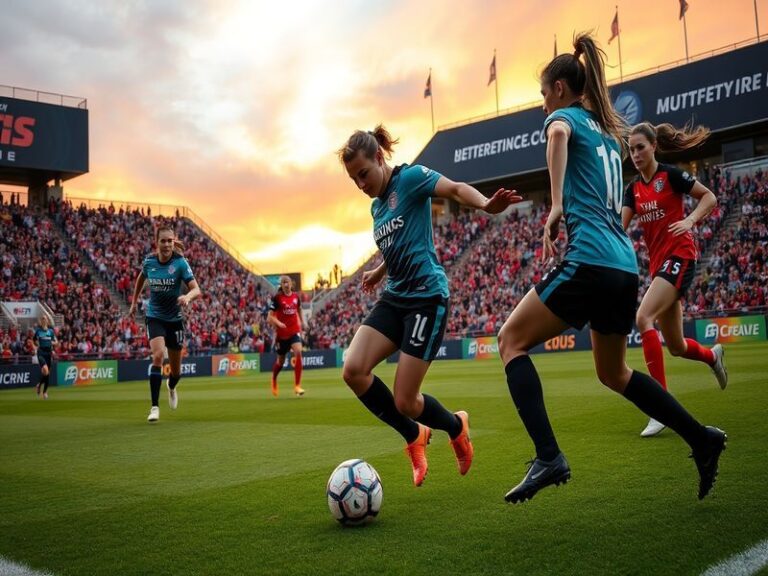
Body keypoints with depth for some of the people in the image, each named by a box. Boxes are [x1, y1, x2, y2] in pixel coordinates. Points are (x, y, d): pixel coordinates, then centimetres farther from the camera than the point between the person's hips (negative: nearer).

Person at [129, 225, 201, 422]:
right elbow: (141, 278, 17)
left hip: (174, 319, 0)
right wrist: (134, 302, 19)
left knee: (176, 369, 11)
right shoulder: (149, 261, -7)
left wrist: (187, 297, -44)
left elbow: (196, 289, -23)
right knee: (158, 355, -25)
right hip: (155, 317, 0)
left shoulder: (180, 263, -15)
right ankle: (155, 406, -18)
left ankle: (171, 387, 49)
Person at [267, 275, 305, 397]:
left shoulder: (296, 296, 3)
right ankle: (274, 379, 44)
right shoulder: (277, 298, -8)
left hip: (295, 331, 2)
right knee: (281, 360, 10)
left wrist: (301, 323, 21)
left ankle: (297, 386, -16)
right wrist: (278, 323, -28)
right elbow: (270, 317, -10)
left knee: (298, 352, -23)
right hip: (282, 332, -2)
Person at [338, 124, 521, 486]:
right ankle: (414, 436, 9)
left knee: (405, 401, -8)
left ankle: (456, 427, 26)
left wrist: (487, 205, -41)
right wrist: (379, 273, 28)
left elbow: (455, 188, -23)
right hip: (394, 298, 8)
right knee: (353, 370, -13)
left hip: (426, 297, -8)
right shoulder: (376, 206, 18)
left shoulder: (409, 178, -6)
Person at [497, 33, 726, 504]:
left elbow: (558, 134, -25)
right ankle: (702, 439, 24)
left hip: (589, 259, -9)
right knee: (614, 373, 23)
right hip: (626, 265, 9)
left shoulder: (566, 115, 2)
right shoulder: (608, 129, 25)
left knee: (512, 341, -2)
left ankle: (548, 458, -14)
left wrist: (556, 205, -29)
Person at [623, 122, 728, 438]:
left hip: (679, 256, -7)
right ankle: (713, 355, 47)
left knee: (643, 318, -26)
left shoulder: (670, 174, -5)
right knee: (676, 346, 11)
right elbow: (620, 225, 4)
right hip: (658, 262, 7)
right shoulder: (633, 188, 12)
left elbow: (710, 197, 0)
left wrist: (690, 220, -16)